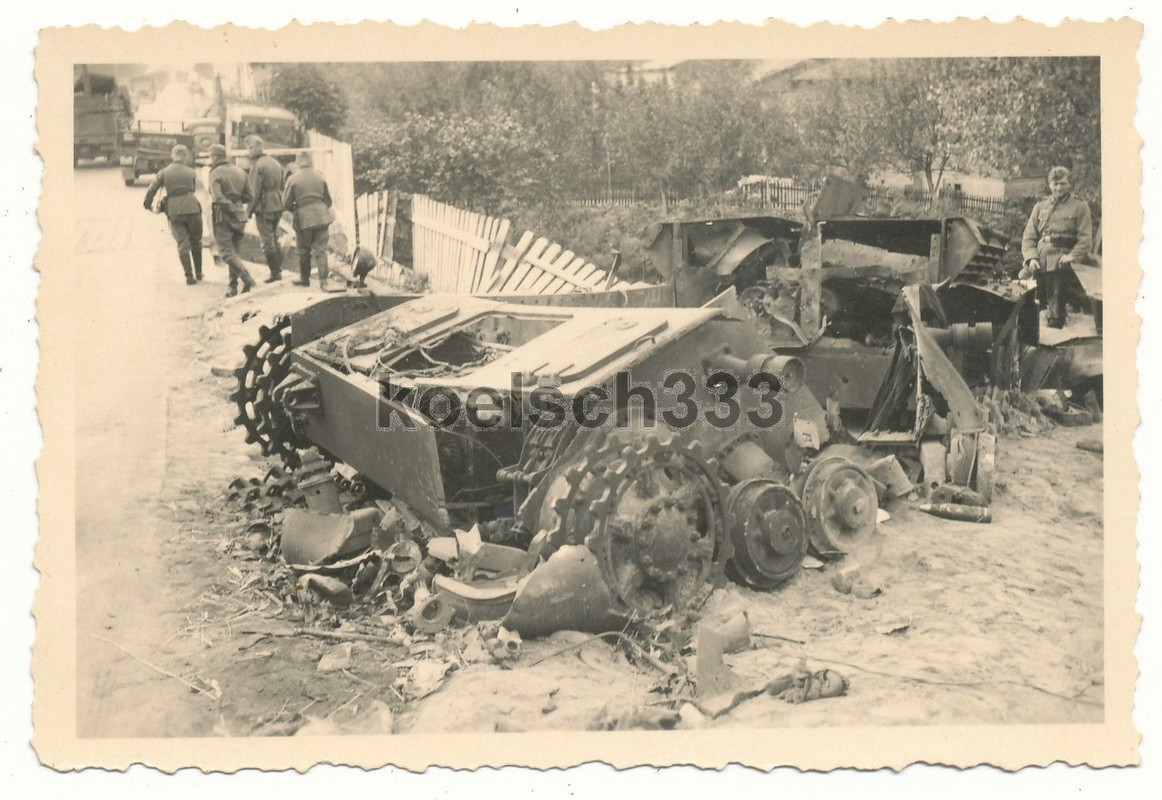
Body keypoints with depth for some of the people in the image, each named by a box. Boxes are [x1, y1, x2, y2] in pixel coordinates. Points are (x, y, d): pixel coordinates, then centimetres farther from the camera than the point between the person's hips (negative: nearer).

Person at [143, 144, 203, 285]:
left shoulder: (164, 172, 4)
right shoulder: (191, 172, 5)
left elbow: (152, 190, 3)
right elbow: (193, 188, 11)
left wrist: (148, 204, 18)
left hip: (174, 211, 0)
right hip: (192, 208, 0)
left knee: (183, 244, 3)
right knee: (196, 242, 14)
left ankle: (189, 276, -4)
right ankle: (198, 273, 20)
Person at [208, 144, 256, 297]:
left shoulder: (215, 173, -9)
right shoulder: (240, 172, 10)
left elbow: (218, 197, -22)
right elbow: (248, 196, 9)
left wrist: (232, 208, -11)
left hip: (223, 216, -6)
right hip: (239, 216, 6)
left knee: (227, 253, -4)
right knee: (233, 252, 13)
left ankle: (247, 279, -19)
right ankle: (233, 286, 11)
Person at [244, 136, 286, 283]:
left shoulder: (257, 166, -13)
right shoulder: (276, 163, 12)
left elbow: (255, 191, -15)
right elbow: (282, 185, 15)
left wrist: (249, 210, -9)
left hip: (264, 207, -8)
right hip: (278, 206, 8)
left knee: (267, 240, -2)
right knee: (274, 238, 17)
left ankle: (275, 272, 0)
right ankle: (279, 269, 20)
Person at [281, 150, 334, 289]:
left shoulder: (292, 179, -4)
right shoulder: (320, 177, 5)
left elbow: (286, 203, -1)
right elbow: (328, 200, 11)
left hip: (303, 218, -2)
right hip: (321, 217, 2)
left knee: (304, 251, 13)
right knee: (320, 250, 3)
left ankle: (305, 278, 25)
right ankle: (323, 281, -6)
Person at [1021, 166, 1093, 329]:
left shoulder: (1079, 206, 11)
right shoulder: (1040, 207, 19)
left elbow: (1085, 238, 2)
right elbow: (1028, 237, 12)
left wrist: (1073, 256, -16)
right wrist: (1031, 257, -6)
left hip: (1061, 259, -3)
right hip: (1039, 259, 3)